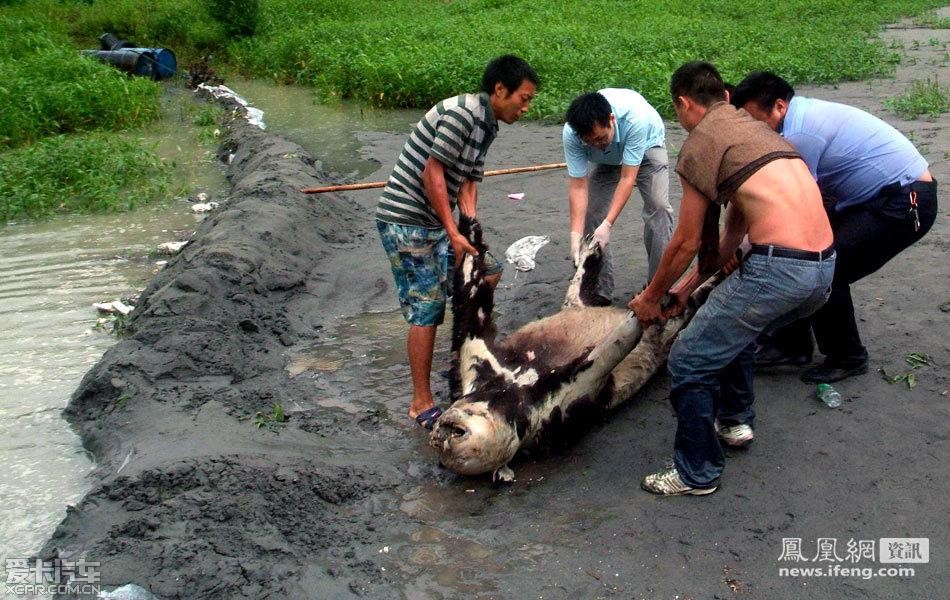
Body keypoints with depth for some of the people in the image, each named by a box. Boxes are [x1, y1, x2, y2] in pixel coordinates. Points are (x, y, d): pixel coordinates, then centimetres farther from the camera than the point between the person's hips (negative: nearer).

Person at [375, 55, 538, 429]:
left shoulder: (487, 126, 13)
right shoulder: (462, 113, -17)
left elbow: (468, 180, 11)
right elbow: (432, 172, -21)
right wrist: (454, 233, -19)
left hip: (435, 222, 10)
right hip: (406, 221, -10)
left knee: (489, 272, 12)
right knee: (427, 309, -9)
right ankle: (422, 404, -1)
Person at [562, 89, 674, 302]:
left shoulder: (636, 118, -44)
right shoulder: (571, 134, -36)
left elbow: (628, 178, -39)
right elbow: (578, 187, -31)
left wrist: (607, 225, -44)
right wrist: (575, 236, -39)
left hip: (646, 145, -2)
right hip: (604, 160, 2)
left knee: (659, 206, -18)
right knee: (590, 211, -9)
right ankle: (599, 291, 0)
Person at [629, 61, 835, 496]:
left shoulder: (701, 141, 0)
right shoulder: (753, 128, 25)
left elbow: (687, 242, 3)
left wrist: (651, 297, 18)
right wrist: (687, 287, 33)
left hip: (778, 269, -9)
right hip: (824, 269, 9)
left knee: (688, 363, 3)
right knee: (734, 324, 34)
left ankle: (697, 473, 15)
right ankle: (735, 420, 44)